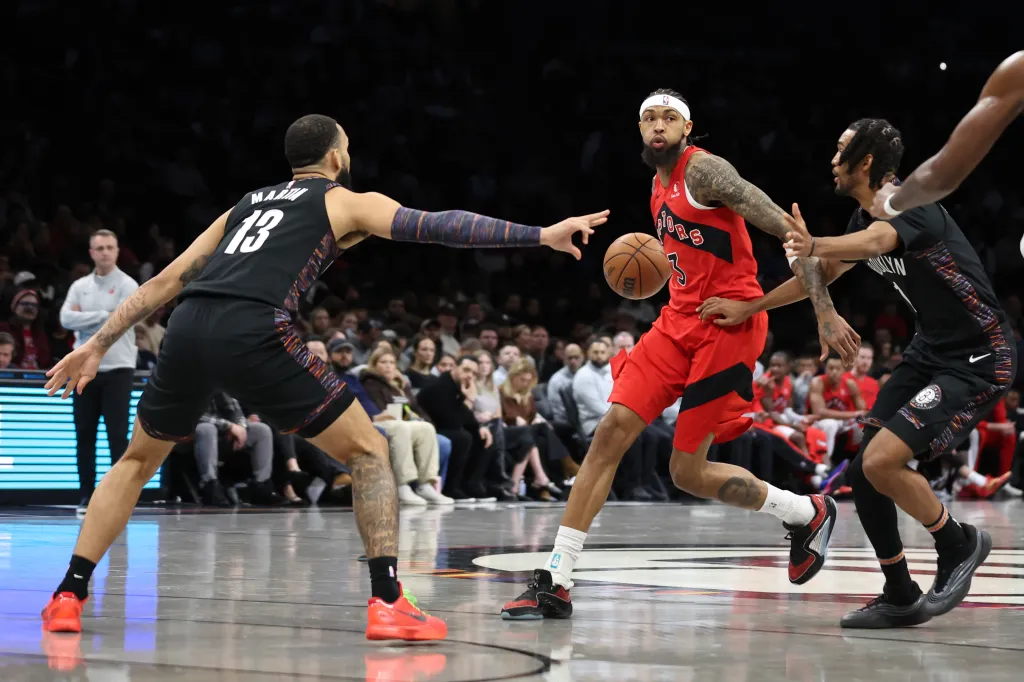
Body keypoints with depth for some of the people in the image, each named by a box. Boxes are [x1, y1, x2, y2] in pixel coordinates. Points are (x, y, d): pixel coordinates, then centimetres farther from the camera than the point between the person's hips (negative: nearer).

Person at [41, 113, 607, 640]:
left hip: (188, 327, 5)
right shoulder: (349, 202, 20)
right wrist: (542, 236, 7)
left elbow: (165, 281, 31)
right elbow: (438, 226, 8)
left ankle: (68, 596, 17)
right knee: (369, 451, 9)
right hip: (254, 333, -5)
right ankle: (387, 602, -3)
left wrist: (97, 346, 34)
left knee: (138, 460, 27)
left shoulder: (247, 204, 34)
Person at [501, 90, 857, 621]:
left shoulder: (703, 170, -12)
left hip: (728, 324, -8)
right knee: (611, 432, -6)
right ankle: (555, 582, -7)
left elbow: (787, 229, -16)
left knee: (687, 471, -5)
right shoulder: (659, 186, 15)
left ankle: (808, 513, 18)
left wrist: (824, 310, -21)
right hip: (680, 320, 8)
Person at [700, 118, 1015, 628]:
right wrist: (748, 308, 22)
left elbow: (874, 242, -44)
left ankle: (959, 544, 1)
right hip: (930, 351, 10)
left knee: (881, 461, -23)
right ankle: (900, 598, 16)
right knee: (863, 472, 3)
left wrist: (816, 246, -63)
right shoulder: (867, 216, 8)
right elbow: (823, 275, 22)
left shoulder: (913, 206, -21)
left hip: (978, 360, -10)